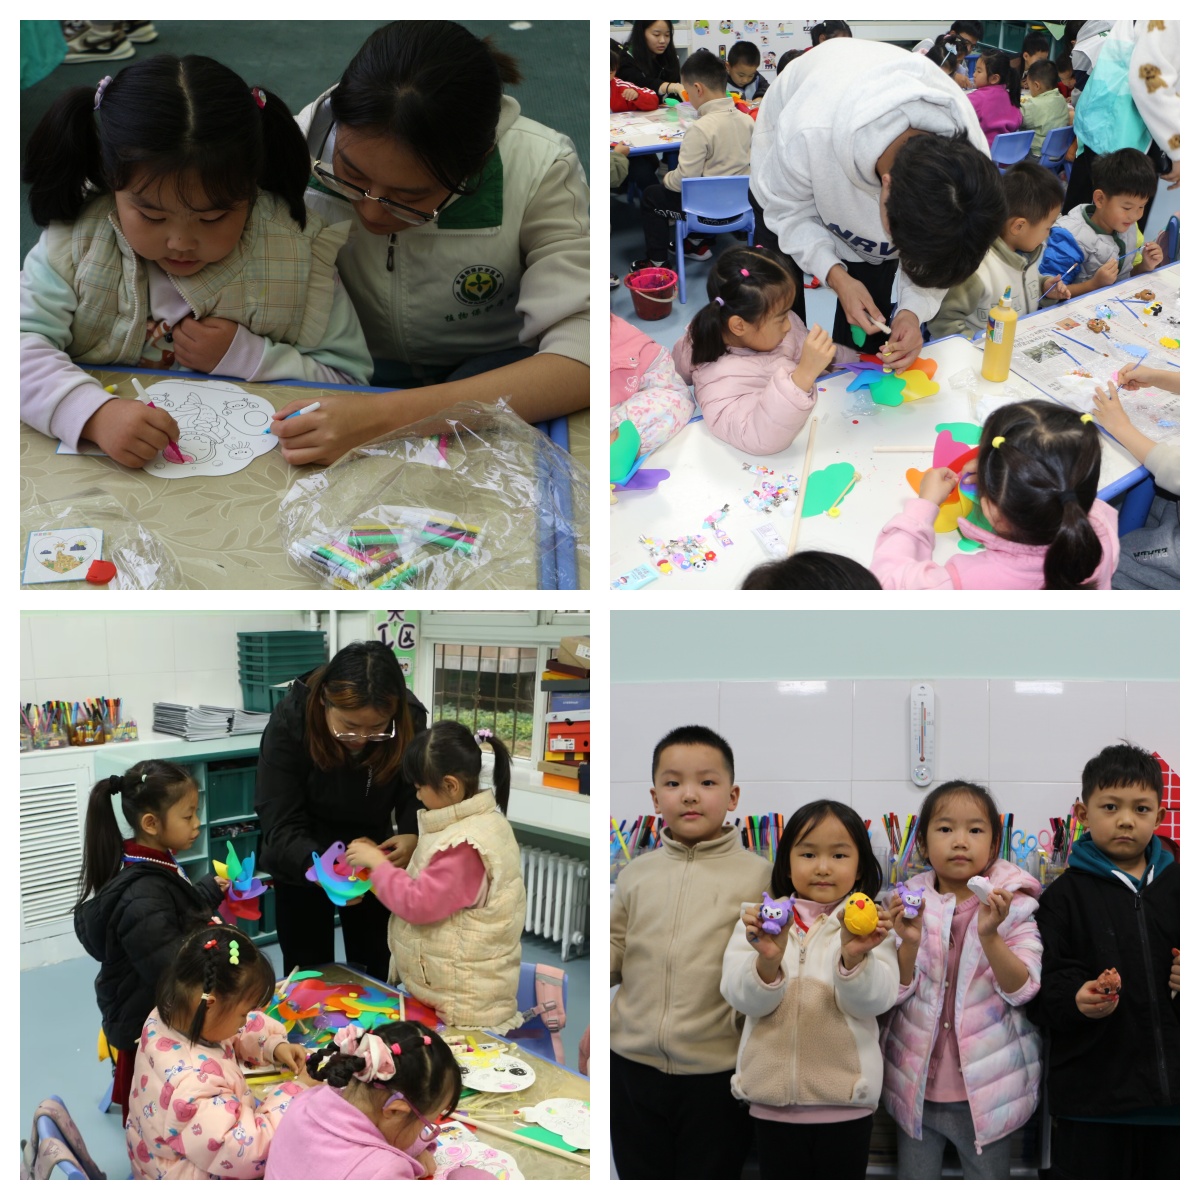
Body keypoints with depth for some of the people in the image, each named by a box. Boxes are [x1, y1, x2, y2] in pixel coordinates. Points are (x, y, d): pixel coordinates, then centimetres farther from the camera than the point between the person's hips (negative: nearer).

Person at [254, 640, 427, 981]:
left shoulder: (410, 718, -23)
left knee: (375, 972, 14)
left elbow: (415, 791, -11)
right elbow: (281, 822, -29)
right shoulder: (290, 721, -29)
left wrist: (413, 835, -34)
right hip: (302, 860, -2)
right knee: (307, 974, 9)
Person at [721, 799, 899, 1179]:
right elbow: (741, 998, -8)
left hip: (845, 1103, -1)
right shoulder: (760, 919, 2)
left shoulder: (867, 926, -1)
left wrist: (854, 958, -33)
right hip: (774, 1097, 1)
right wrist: (767, 962, -29)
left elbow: (874, 1001, -13)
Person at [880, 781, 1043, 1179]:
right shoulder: (910, 903, -2)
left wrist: (990, 935, -29)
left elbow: (1022, 990, -15)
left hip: (986, 1095, -1)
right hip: (918, 1089, 2)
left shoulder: (1013, 907, -6)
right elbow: (893, 993, -6)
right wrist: (908, 944, -24)